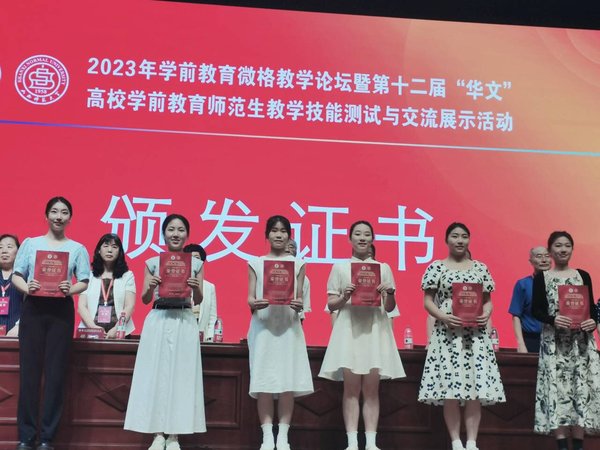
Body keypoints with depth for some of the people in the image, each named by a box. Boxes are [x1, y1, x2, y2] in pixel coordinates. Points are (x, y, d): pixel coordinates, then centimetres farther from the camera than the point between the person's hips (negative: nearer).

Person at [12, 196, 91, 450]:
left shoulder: (77, 248, 10)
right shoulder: (30, 243, 11)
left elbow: (84, 282, 3)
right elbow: (16, 275, 5)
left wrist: (70, 289, -17)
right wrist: (26, 288, -15)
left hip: (61, 311, 0)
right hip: (33, 308, 0)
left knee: (55, 373, -1)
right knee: (29, 371, -1)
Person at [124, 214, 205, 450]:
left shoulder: (196, 263, 7)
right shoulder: (152, 262, 7)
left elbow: (198, 300, 6)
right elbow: (145, 299, 7)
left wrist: (196, 288, -15)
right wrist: (151, 286, -14)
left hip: (185, 322, 0)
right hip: (158, 321, 0)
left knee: (181, 376, 0)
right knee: (154, 375, 0)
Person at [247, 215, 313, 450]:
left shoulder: (297, 263, 9)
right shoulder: (256, 263, 8)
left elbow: (299, 298, 5)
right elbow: (249, 298, 3)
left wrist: (299, 305, -18)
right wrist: (255, 304, -20)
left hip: (289, 326, 0)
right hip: (263, 326, 0)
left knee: (288, 381, -2)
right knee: (264, 381, -3)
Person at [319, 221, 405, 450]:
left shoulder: (383, 268, 12)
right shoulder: (340, 267, 9)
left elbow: (390, 308, 12)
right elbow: (330, 305, 8)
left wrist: (389, 294, -9)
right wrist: (344, 297, -12)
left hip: (375, 330, 1)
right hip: (349, 329, -1)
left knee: (371, 388, 0)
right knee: (351, 388, -4)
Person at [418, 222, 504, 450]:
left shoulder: (480, 268, 11)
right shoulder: (436, 267, 4)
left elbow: (488, 300, 12)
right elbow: (428, 301, 1)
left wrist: (486, 315, -9)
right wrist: (443, 316, -16)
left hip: (475, 334, 2)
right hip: (447, 333, -2)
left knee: (475, 387, -1)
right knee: (449, 389, -3)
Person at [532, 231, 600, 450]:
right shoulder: (541, 277, 3)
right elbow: (536, 310, -1)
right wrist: (553, 319, -19)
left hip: (582, 341, 2)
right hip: (554, 341, -2)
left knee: (582, 389, 0)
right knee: (556, 389, -5)